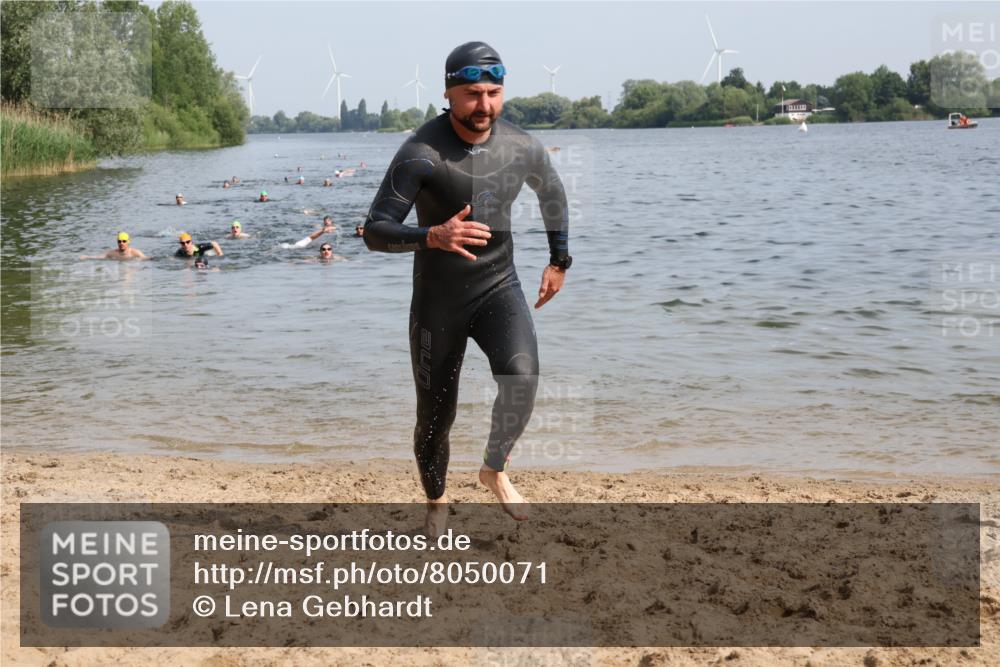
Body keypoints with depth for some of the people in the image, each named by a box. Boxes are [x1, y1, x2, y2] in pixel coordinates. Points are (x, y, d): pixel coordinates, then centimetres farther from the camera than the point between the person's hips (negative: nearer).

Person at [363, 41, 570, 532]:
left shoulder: (521, 147, -6)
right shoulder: (422, 153, -20)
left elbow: (552, 192, 17)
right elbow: (375, 232, -25)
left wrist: (559, 260, 19)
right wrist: (432, 236, -43)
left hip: (499, 288, 2)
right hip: (438, 301, -2)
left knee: (521, 376, -25)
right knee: (436, 415, 6)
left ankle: (494, 469, 2)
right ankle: (436, 502, 35)